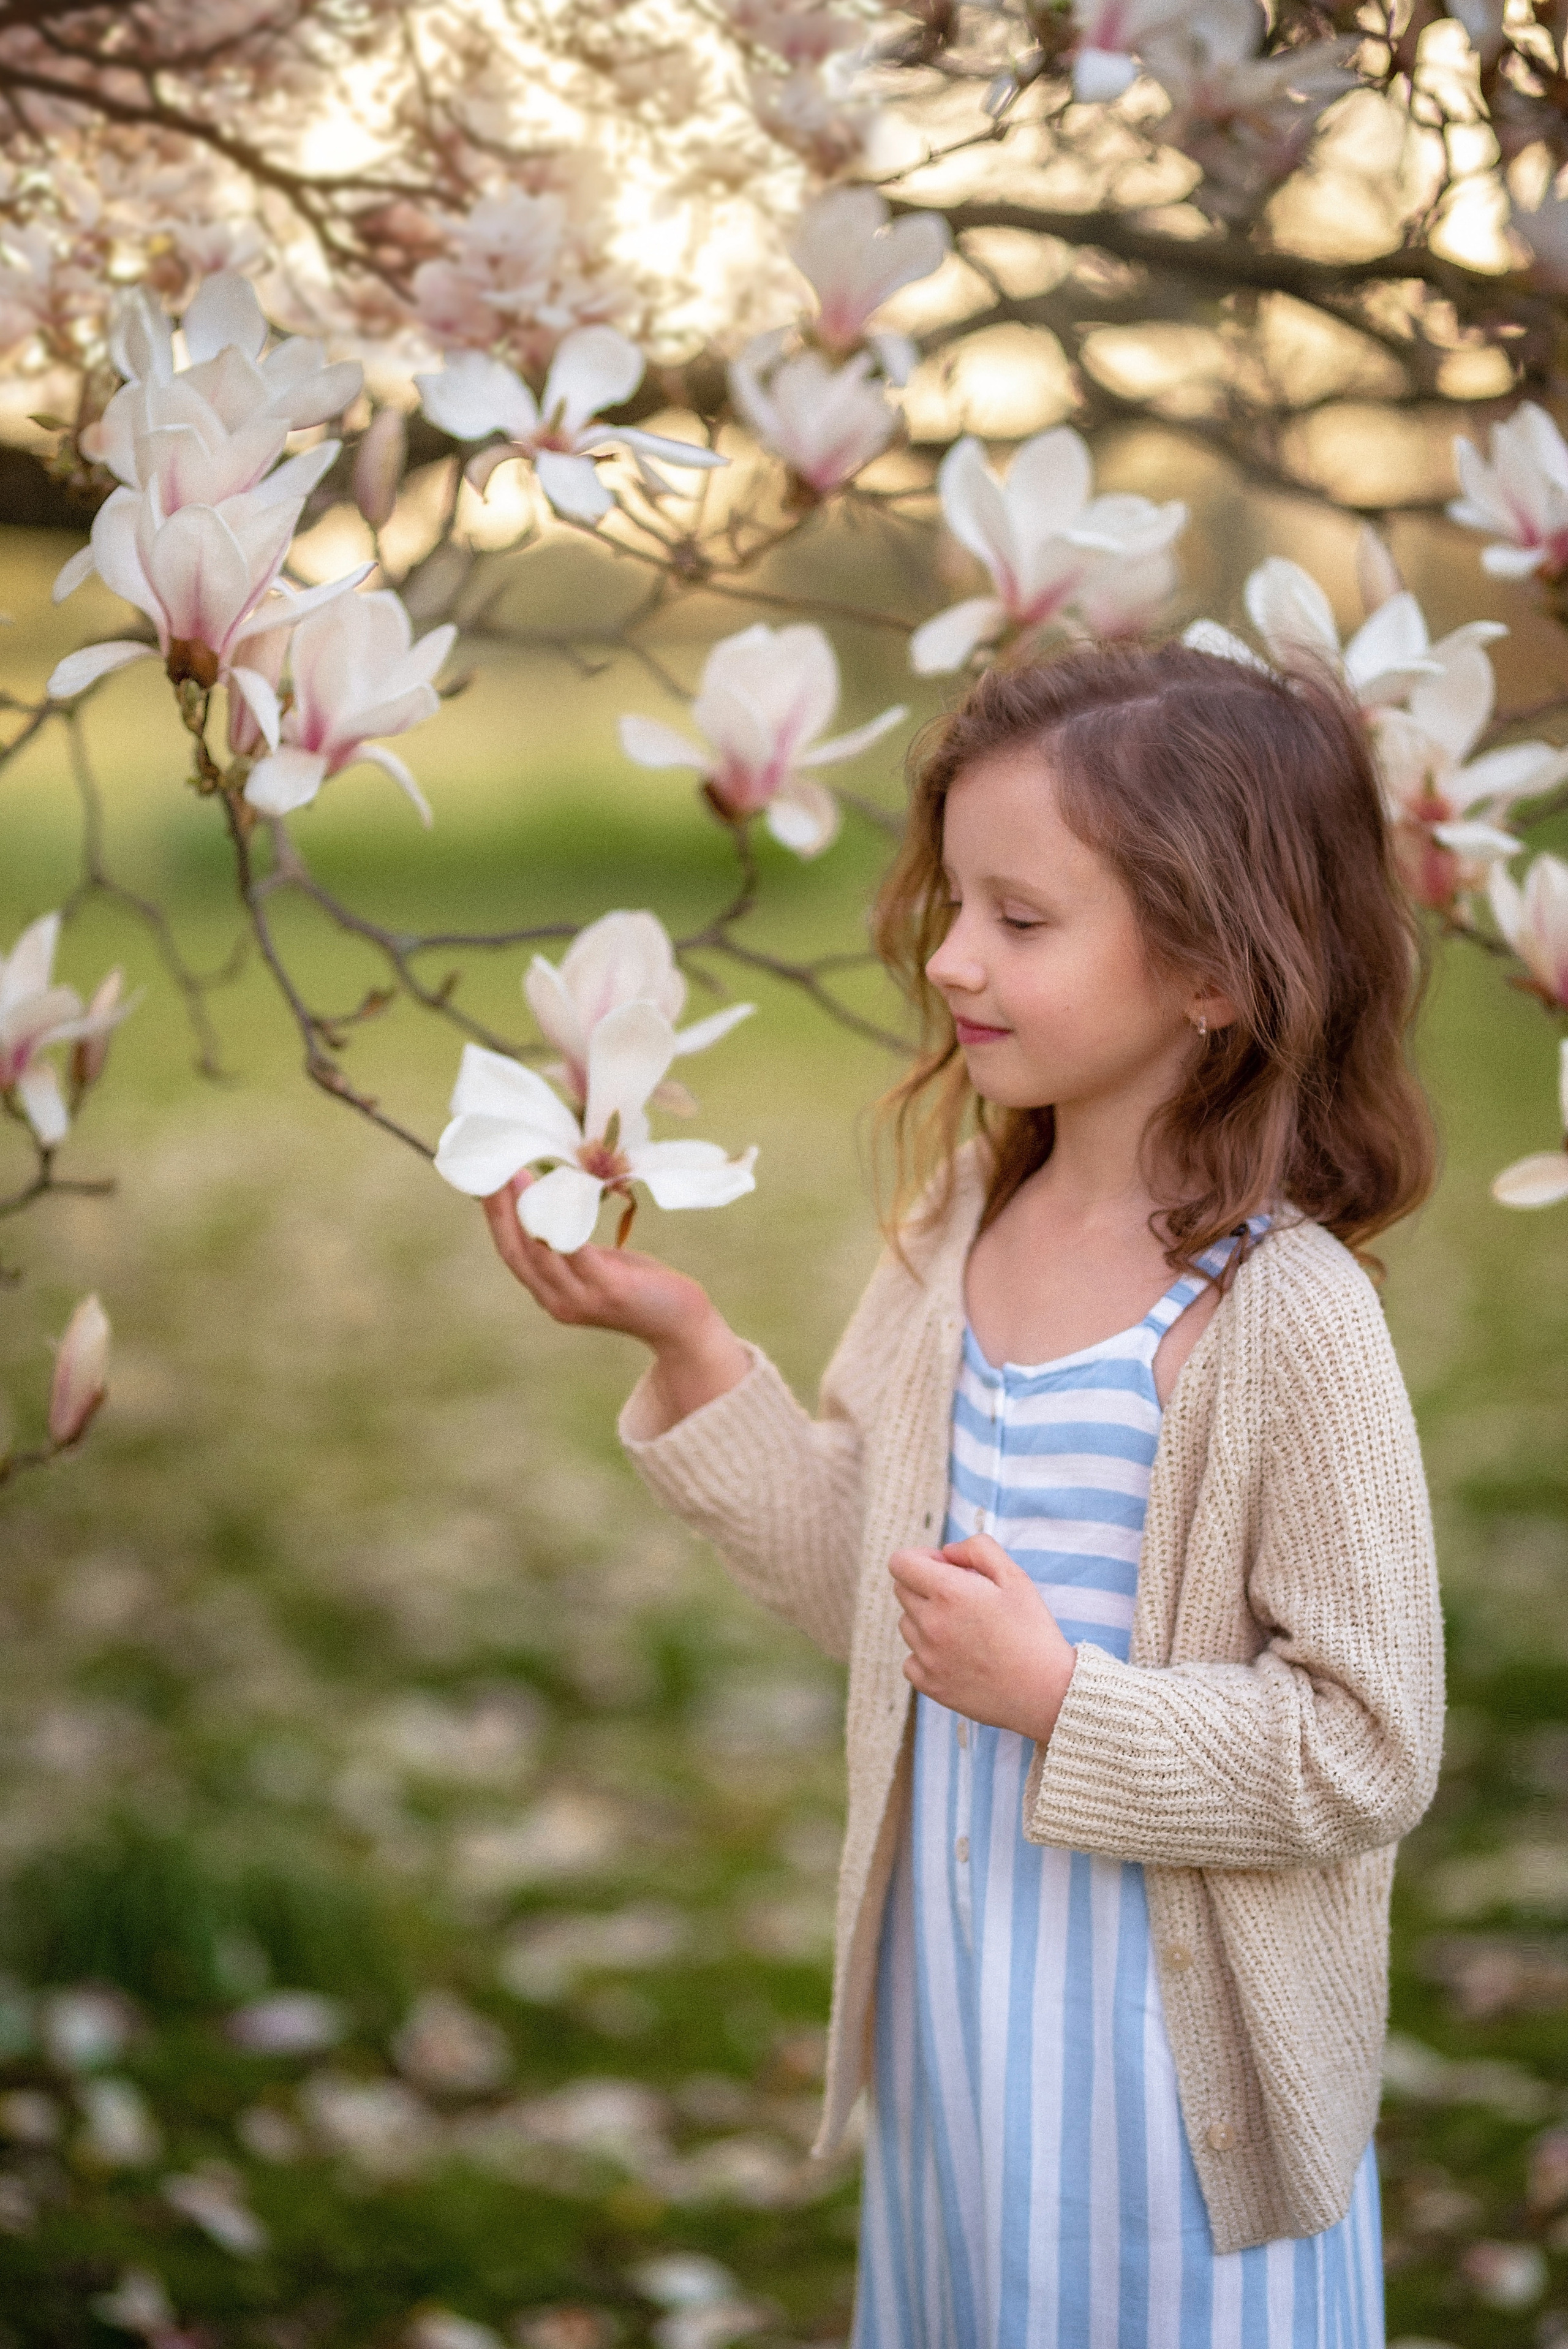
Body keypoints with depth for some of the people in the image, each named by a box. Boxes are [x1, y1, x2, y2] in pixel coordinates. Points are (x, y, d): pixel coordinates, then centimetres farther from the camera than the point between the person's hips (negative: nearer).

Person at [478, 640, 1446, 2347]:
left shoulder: (1285, 1318, -22)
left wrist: (1061, 1695, -24)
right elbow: (858, 1576, 6)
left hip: (1164, 2069, -6)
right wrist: (690, 1349, -3)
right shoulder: (957, 1229, -1)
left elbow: (1369, 1754, -19)